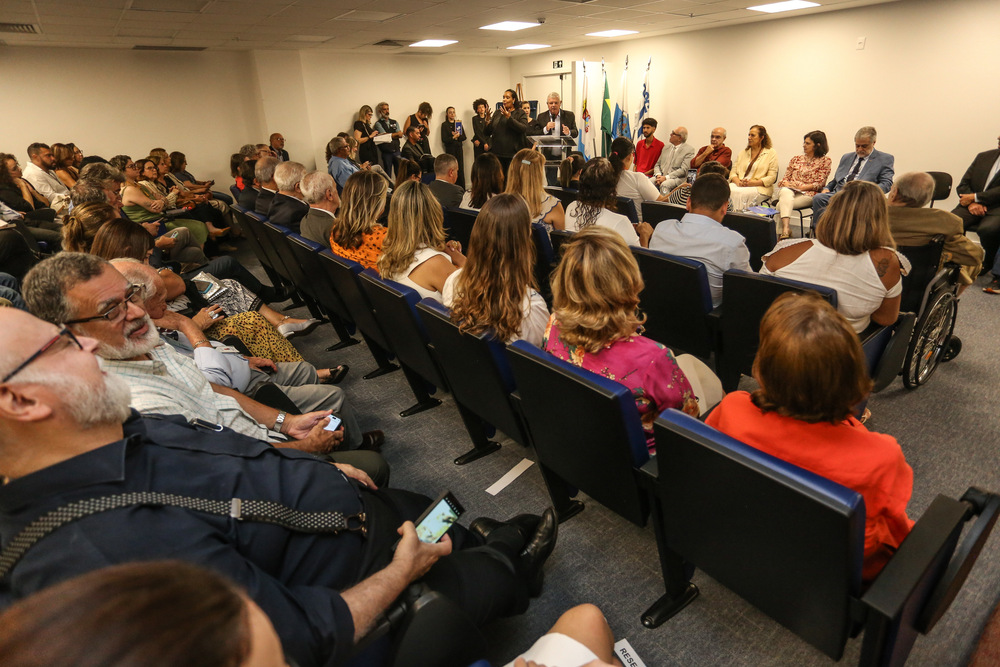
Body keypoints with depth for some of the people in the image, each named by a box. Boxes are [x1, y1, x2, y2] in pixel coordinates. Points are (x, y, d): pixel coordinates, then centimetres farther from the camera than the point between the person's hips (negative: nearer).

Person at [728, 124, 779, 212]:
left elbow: (771, 177, -2)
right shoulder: (743, 153, 22)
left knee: (738, 193, -36)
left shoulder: (771, 153, 7)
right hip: (739, 185, 4)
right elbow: (733, 172, 13)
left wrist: (752, 183, -16)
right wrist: (738, 182, -10)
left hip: (760, 188, -4)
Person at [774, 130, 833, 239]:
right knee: (785, 192, -39)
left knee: (781, 205, -35)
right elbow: (785, 178, 19)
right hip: (789, 190, 3)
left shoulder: (825, 160, 10)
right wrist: (787, 184, -5)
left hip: (807, 194, -3)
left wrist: (801, 187, -11)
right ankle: (786, 228, -56)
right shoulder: (796, 159, 24)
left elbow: (819, 184, 0)